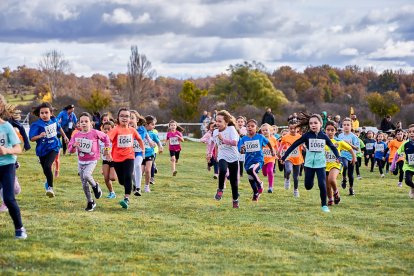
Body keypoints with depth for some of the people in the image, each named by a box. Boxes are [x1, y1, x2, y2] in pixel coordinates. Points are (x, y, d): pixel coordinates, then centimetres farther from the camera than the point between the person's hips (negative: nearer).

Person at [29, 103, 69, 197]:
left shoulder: (54, 120, -2)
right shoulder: (36, 125, -15)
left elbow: (59, 128, 21)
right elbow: (32, 138, -18)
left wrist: (65, 136, 30)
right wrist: (40, 136, -36)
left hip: (53, 147, 0)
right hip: (42, 150, 0)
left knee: (47, 166, -22)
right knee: (46, 170, 14)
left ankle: (50, 187, -14)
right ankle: (48, 182, 45)